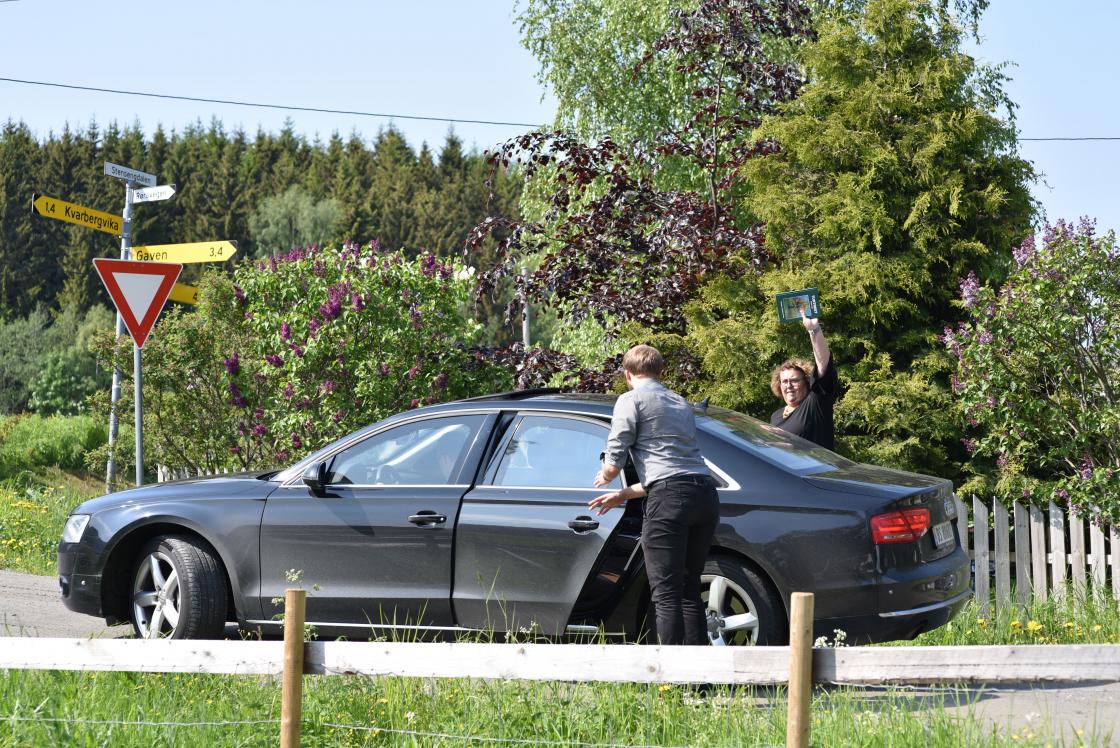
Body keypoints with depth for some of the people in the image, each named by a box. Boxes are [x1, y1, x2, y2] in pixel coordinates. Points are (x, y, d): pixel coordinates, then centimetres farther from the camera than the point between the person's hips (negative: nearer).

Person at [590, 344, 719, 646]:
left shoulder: (631, 400, 5)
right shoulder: (681, 403, 28)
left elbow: (613, 463, -1)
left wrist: (603, 476, 23)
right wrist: (624, 495, 38)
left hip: (670, 497, -7)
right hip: (706, 494, 7)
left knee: (666, 593, -6)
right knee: (689, 590, 15)